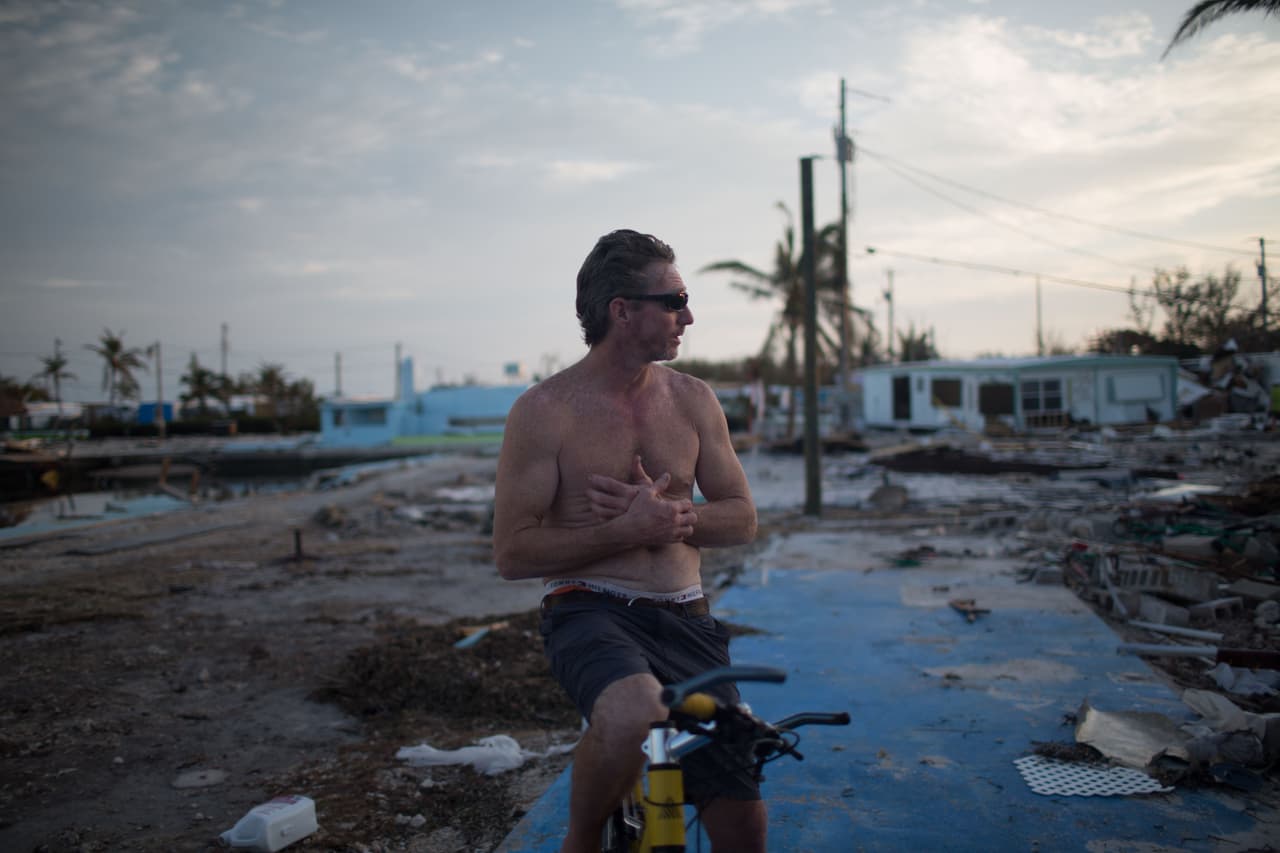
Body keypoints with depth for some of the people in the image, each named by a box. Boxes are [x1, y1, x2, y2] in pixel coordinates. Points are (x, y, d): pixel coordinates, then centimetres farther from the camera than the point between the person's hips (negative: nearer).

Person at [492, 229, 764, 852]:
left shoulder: (694, 400, 7)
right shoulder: (544, 410, -7)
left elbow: (741, 519, 10)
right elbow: (513, 553, -8)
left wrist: (669, 515, -9)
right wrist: (626, 530, -17)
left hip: (685, 622, 5)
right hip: (590, 614, -4)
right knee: (634, 712, -37)